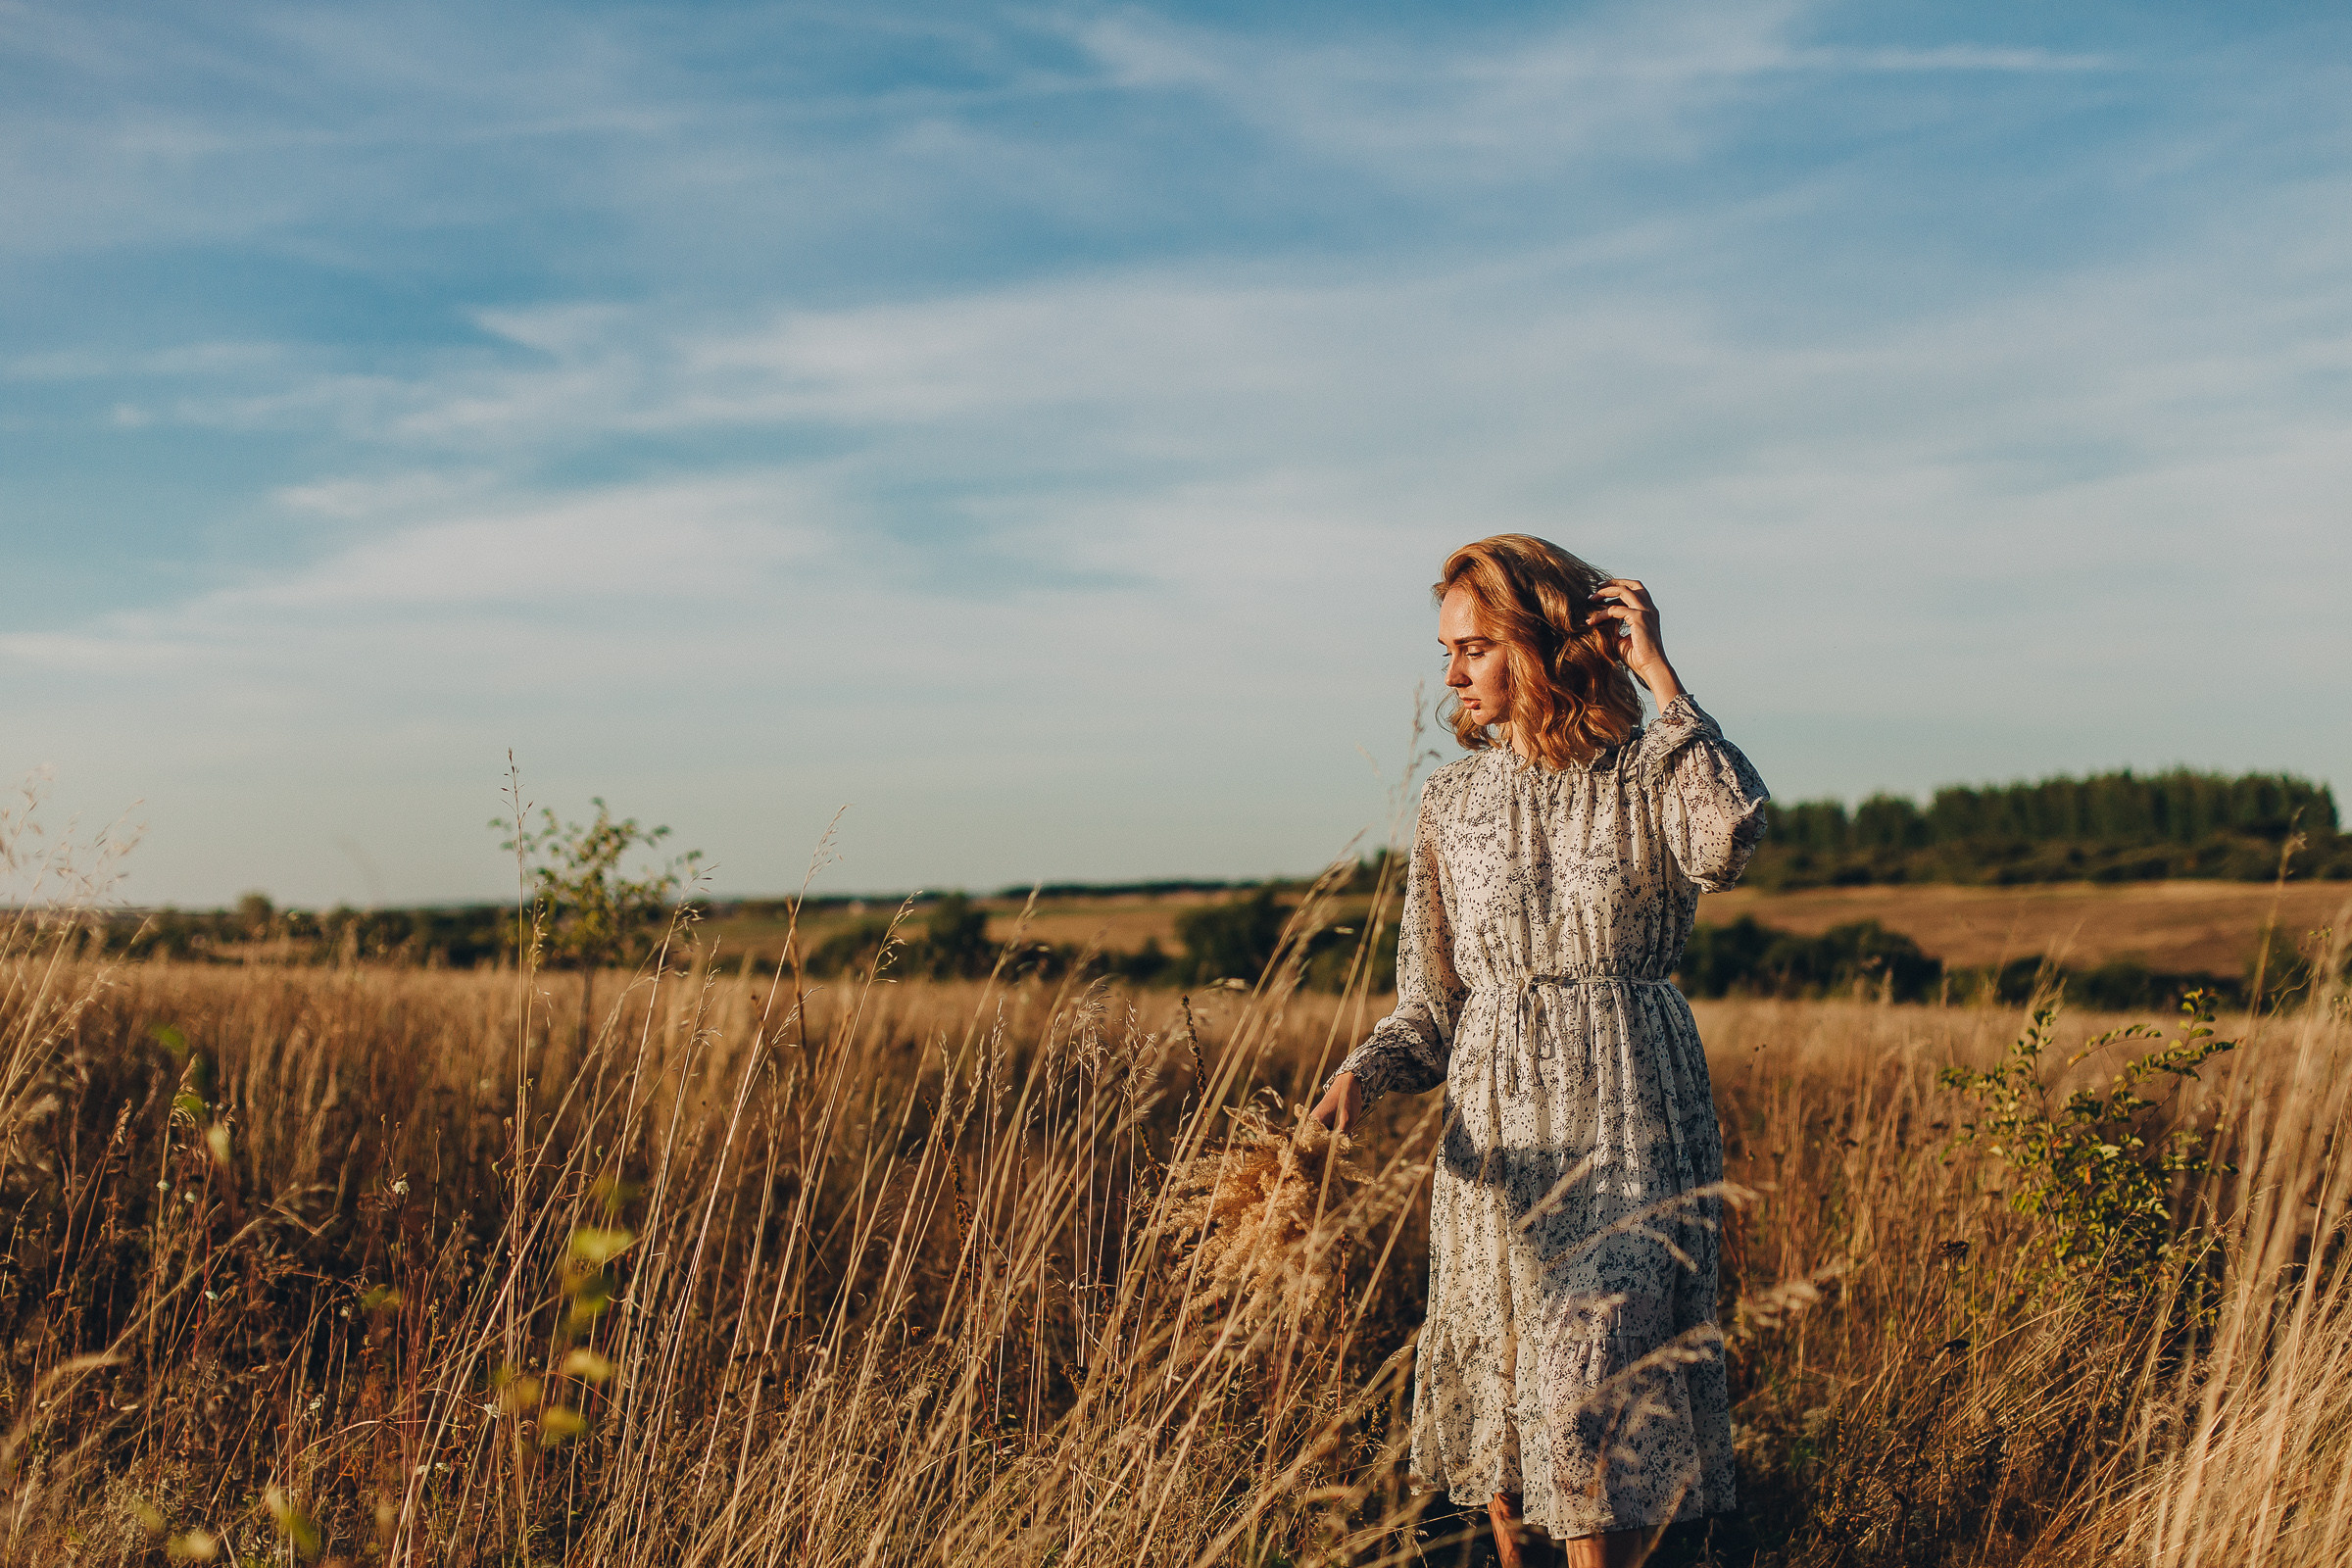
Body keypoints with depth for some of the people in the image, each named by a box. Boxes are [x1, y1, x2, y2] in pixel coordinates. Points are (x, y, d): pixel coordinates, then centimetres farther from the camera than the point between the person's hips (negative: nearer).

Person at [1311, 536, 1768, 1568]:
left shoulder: (1649, 777, -3)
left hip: (1626, 1124, -3)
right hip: (1492, 1132, 4)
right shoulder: (1453, 800, 6)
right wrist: (1358, 1078, -12)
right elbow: (1429, 1006, 8)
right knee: (1492, 1380, 9)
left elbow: (1729, 840, -28)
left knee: (1593, 1379, -9)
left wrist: (1660, 678, -19)